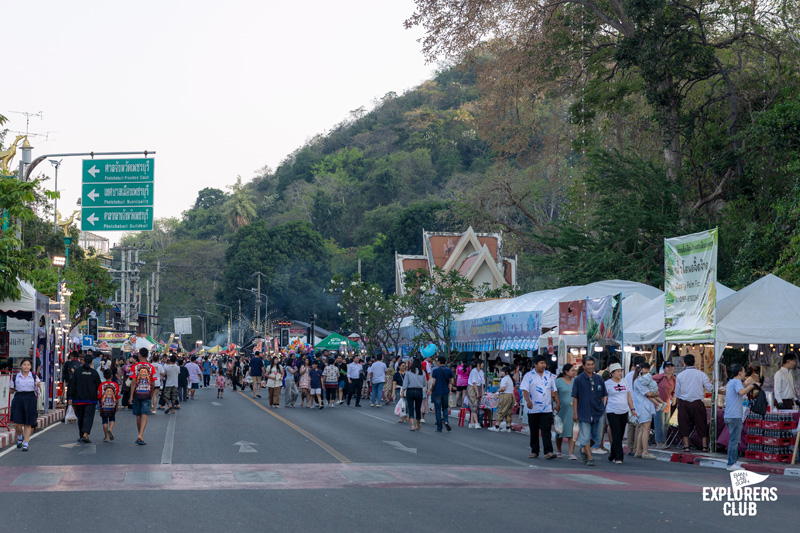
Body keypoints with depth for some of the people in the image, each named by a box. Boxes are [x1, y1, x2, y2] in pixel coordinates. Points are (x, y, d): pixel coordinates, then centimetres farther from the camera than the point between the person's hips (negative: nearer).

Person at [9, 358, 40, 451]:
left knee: (28, 423, -1)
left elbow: (37, 392, 7)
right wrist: (12, 390, -8)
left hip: (30, 399, 0)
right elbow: (12, 390, 14)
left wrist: (38, 387, -13)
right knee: (17, 423, -6)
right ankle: (20, 437, 26)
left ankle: (25, 443, 7)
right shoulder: (15, 377, 5)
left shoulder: (34, 377, 5)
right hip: (18, 399, 0)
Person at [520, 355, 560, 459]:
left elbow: (554, 390, 16)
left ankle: (548, 452, -15)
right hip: (533, 409, -1)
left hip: (547, 409, 1)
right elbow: (525, 390, -9)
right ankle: (534, 451, 18)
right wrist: (528, 401, -26)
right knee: (534, 431, 8)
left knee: (546, 431, -8)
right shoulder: (528, 376, 0)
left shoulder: (549, 375, 11)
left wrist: (557, 402, 8)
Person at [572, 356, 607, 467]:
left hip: (598, 412, 3)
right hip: (584, 412, -3)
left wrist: (604, 407, 5)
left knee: (597, 436, 6)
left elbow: (604, 395, 14)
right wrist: (575, 413, -5)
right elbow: (575, 397, -2)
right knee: (585, 436, -3)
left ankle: (583, 448, 31)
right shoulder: (578, 380, -3)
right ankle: (589, 458, 7)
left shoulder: (598, 379, 6)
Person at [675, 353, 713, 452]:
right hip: (697, 403, 0)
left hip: (684, 403, 0)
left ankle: (686, 446, 4)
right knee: (701, 424, 8)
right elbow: (710, 388, 0)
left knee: (684, 424, 7)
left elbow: (677, 393, 6)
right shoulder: (701, 374, -4)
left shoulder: (680, 375, 0)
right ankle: (705, 446, 8)